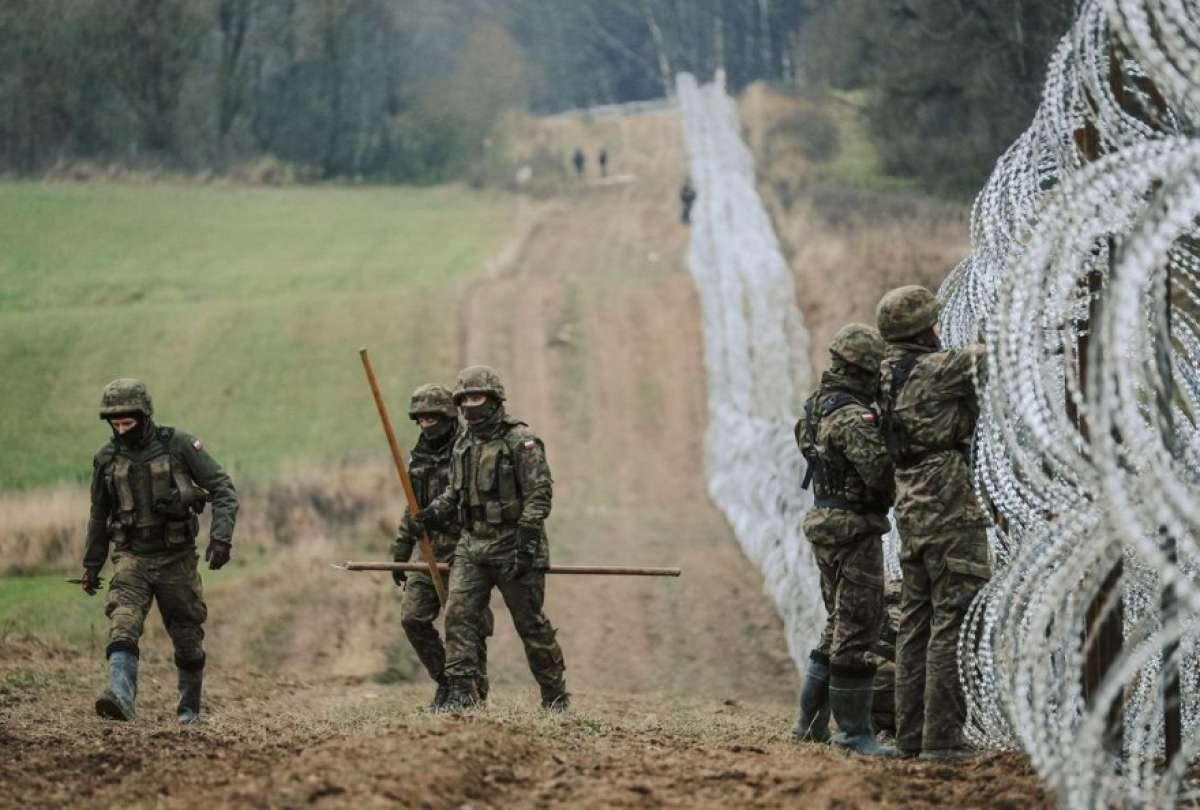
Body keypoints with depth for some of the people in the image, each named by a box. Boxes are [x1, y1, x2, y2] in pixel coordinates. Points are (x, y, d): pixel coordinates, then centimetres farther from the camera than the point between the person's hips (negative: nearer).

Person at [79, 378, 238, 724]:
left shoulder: (179, 445, -9)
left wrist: (221, 537, -22)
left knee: (187, 639, 9)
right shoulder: (107, 459, 1)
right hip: (132, 557, 1)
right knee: (123, 623, -23)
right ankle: (120, 697, -39)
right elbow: (99, 515, 16)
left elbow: (223, 491, -9)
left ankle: (189, 709, 28)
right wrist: (91, 565, 21)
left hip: (176, 558, -1)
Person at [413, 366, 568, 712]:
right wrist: (434, 513, 5)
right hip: (472, 546, 6)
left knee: (532, 625, 2)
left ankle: (556, 696, 16)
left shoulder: (520, 441, -10)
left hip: (512, 546, -6)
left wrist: (525, 543, -22)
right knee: (458, 613, -10)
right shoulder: (464, 445, 13)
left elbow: (540, 493, -15)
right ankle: (460, 692, -12)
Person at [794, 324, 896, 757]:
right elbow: (881, 473, -24)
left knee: (842, 626, 18)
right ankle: (854, 732, -3)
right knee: (858, 629, -6)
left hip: (827, 523, 10)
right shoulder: (851, 417, -20)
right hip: (854, 528, -10)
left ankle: (811, 721, 22)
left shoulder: (820, 405, 11)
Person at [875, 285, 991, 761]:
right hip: (949, 508, -9)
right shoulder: (934, 369, -13)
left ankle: (910, 734, 13)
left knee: (916, 623, 12)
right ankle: (941, 737, -11)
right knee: (954, 623, -8)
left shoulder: (889, 377, 11)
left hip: (911, 509, 9)